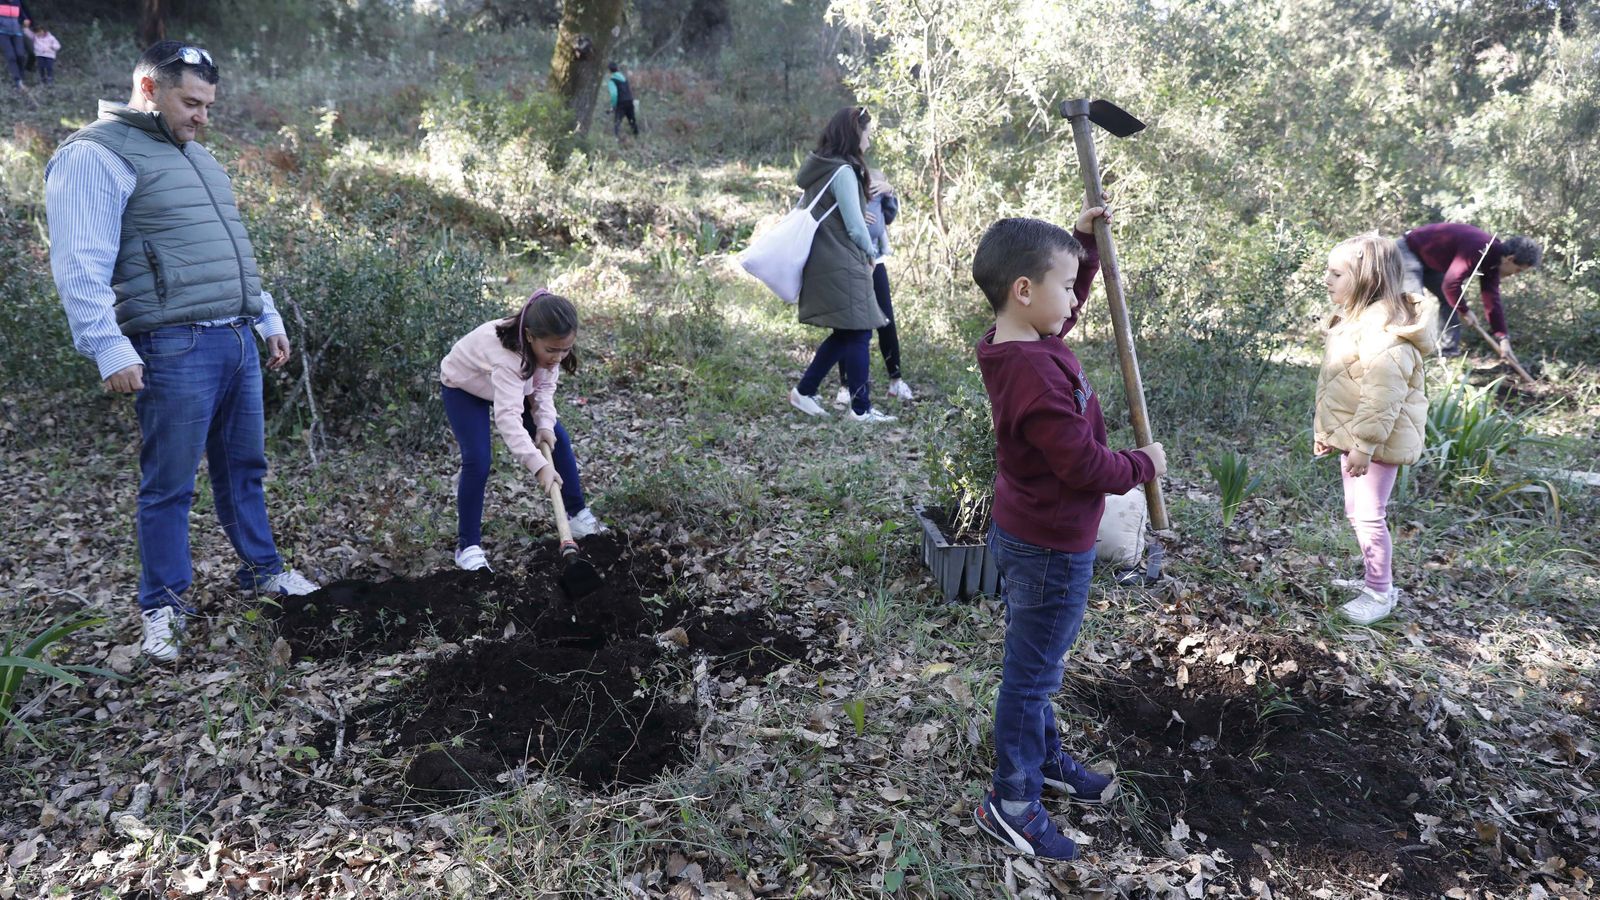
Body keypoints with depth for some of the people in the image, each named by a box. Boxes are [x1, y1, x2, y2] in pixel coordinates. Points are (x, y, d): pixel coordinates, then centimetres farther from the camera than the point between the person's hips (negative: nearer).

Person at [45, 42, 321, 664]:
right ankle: (162, 607, 13)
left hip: (237, 341, 8)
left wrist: (268, 320, 24)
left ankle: (261, 570, 28)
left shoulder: (196, 157, 21)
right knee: (168, 485, 1)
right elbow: (81, 265, -14)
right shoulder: (97, 155, -6)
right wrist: (110, 349, -20)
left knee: (243, 468, 15)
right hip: (175, 350, -8)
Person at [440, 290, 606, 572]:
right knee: (478, 461, -20)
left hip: (515, 384, 7)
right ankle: (468, 546, -7)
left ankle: (578, 515, 16)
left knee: (558, 439, 1)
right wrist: (539, 465, -61)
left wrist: (545, 424, -28)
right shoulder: (506, 355, -46)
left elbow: (545, 386, -10)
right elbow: (508, 416, -54)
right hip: (464, 387, -6)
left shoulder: (548, 347, -25)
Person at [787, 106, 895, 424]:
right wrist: (869, 253, 4)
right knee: (858, 334, -2)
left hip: (824, 264, 9)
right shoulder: (843, 171, -15)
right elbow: (855, 226, -15)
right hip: (842, 265, -9)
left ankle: (803, 391, 18)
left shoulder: (818, 169, 13)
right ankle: (861, 409, 4)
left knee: (845, 333, 15)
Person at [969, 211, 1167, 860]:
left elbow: (1066, 307, 24)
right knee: (1032, 674, 5)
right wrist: (1144, 464, -9)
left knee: (1036, 665, 25)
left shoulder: (1023, 344, 0)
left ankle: (1044, 757, 44)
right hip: (1050, 548, -10)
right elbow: (1086, 465, -27)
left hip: (1025, 534, 10)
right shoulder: (1036, 374, -31)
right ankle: (1011, 803, 20)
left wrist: (1084, 244, 13)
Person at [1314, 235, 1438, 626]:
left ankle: (1380, 593, 12)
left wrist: (1364, 445, -28)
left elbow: (1383, 396, -29)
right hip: (1352, 436, 10)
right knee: (1357, 513, 19)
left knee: (1369, 515, -1)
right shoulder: (1354, 319, 10)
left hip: (1377, 442, -10)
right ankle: (1374, 577, 34)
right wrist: (1326, 431, 21)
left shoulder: (1385, 331, -24)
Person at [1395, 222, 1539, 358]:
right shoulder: (1479, 251, -31)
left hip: (1429, 259, 10)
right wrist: (1465, 311, -18)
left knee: (1450, 301, 9)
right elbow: (1450, 284, -36)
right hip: (1408, 250, -10)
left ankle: (1449, 351, 13)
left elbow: (1492, 299, 6)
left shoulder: (1493, 259, 1)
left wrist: (1503, 338, 3)